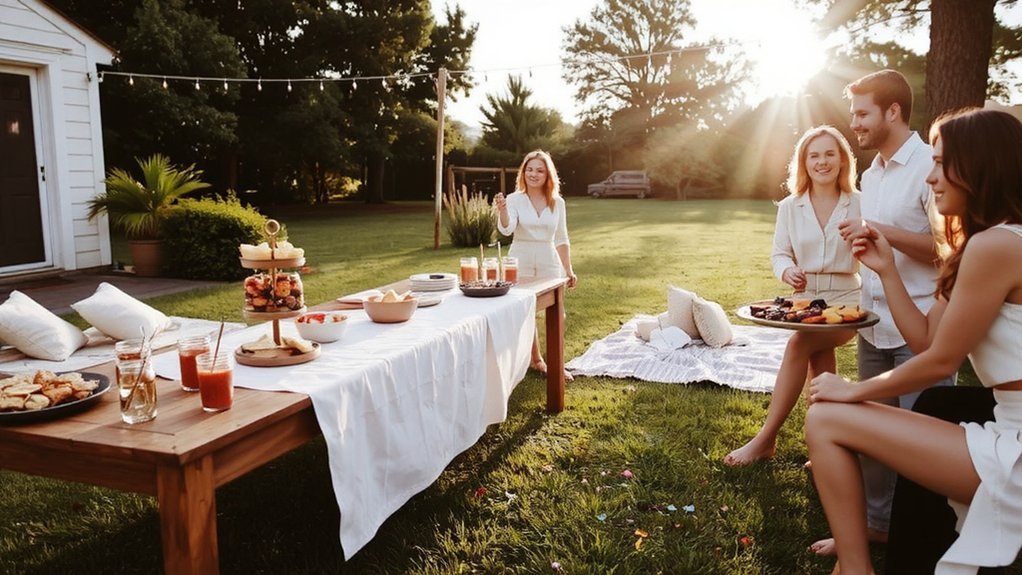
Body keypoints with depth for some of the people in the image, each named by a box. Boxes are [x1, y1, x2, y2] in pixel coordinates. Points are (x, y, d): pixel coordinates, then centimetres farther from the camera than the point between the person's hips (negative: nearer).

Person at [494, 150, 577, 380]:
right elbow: (506, 229, -21)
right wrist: (502, 210, -41)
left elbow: (561, 239, 10)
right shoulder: (514, 199, -5)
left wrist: (568, 269, 9)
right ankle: (537, 361, 20)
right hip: (521, 261, -2)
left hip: (549, 262, 2)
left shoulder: (557, 202, 3)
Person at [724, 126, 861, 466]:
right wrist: (787, 272, -18)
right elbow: (779, 253, 5)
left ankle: (766, 439, -18)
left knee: (799, 345, -24)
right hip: (806, 300, 4)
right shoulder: (790, 206, 4)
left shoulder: (859, 204, -3)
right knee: (819, 361, -2)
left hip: (847, 301, -4)